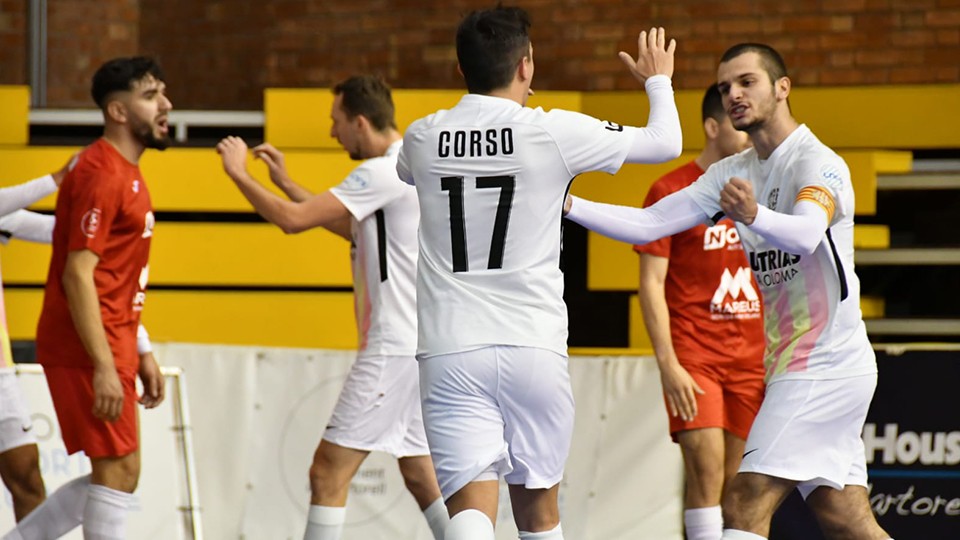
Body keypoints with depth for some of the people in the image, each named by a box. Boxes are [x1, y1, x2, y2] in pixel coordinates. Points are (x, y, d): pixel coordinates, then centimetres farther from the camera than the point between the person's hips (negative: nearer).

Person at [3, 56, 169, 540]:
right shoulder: (102, 174, -15)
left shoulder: (125, 173, 17)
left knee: (116, 473, 12)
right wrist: (104, 367, -24)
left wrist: (139, 354, 20)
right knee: (119, 471, -8)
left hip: (111, 346, 10)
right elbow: (77, 275, -21)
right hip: (88, 350, -10)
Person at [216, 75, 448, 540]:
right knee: (419, 473, 16)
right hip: (414, 342, 10)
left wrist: (239, 173, -5)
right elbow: (351, 229, 28)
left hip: (394, 348, -10)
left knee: (328, 471, -8)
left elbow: (292, 220, -19)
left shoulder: (385, 173, -16)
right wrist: (285, 182, 24)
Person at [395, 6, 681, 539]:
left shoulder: (422, 138, 4)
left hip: (450, 352, 1)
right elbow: (665, 142, 8)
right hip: (533, 347, -1)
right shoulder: (553, 132, -4)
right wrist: (658, 80, 29)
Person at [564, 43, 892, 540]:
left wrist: (754, 216, -54)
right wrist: (566, 205, -3)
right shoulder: (732, 173, 13)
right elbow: (648, 225, 9)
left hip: (824, 364, -9)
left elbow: (806, 234, -34)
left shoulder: (818, 163, -13)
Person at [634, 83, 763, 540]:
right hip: (693, 356, -5)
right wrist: (668, 363, -15)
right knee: (706, 470, -15)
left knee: (737, 479, 4)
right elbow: (651, 283, -6)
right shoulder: (671, 192, -5)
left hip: (751, 358, 5)